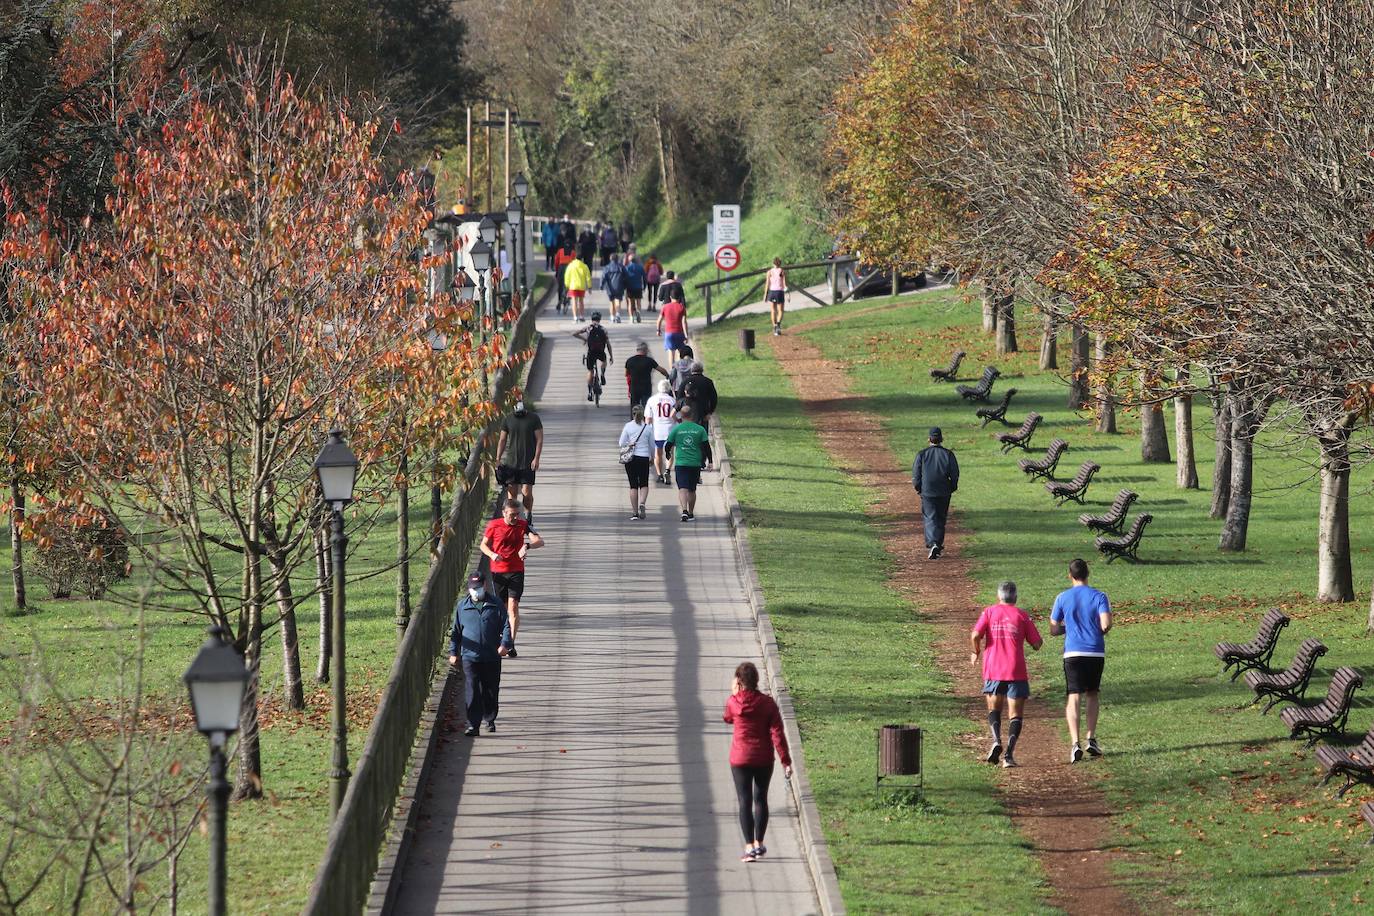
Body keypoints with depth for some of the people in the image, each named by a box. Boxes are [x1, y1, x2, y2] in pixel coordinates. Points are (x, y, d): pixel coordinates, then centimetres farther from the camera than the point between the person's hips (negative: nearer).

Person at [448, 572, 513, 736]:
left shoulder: (495, 604, 3)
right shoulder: (462, 606, 7)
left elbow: (506, 625, 2)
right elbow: (455, 631, 13)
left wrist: (505, 644, -14)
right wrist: (453, 652, 10)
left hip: (492, 656, 0)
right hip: (470, 656, 0)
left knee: (491, 691, 10)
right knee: (472, 692, -8)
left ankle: (490, 720, 28)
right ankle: (473, 724, -7)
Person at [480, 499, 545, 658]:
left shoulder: (523, 525, -4)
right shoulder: (494, 525, -2)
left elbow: (540, 541, -11)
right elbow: (483, 545, 8)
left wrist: (527, 546, -32)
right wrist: (492, 555, -14)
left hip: (516, 571, -1)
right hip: (498, 571, 1)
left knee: (513, 606, -13)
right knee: (503, 608, 7)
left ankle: (511, 645, -16)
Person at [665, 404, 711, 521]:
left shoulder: (676, 429, -1)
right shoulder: (700, 429, 2)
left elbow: (668, 444, 6)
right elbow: (707, 446, 1)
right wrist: (709, 461, 10)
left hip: (680, 463, -2)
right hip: (695, 463, 2)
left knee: (682, 488, -8)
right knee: (692, 490, 15)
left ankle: (684, 511, -28)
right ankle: (691, 513, 23)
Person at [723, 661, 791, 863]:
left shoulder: (733, 702, -10)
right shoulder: (767, 703, -9)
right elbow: (777, 733, -11)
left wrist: (734, 694, 20)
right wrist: (786, 761, -8)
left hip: (740, 759, -1)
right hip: (764, 759, 1)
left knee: (745, 802, 1)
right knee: (760, 799, 15)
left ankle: (749, 847, -5)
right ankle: (758, 844, 22)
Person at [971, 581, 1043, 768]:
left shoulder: (989, 612, 4)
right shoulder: (1022, 616, 3)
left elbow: (975, 635, -8)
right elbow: (1037, 643, 2)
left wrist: (977, 653, 10)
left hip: (992, 670, 1)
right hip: (1016, 672, -1)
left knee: (994, 709, 18)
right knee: (1015, 714, 4)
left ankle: (996, 740, -9)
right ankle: (1009, 753, -13)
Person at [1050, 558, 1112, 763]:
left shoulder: (1063, 598, 3)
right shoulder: (1098, 596, -1)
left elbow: (1054, 630, 5)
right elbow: (1106, 624, -12)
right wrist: (1101, 630, 10)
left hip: (1073, 653, -1)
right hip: (1096, 652, 1)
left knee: (1073, 698, -4)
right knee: (1092, 695, 18)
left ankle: (1075, 743, -18)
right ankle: (1091, 739, 13)